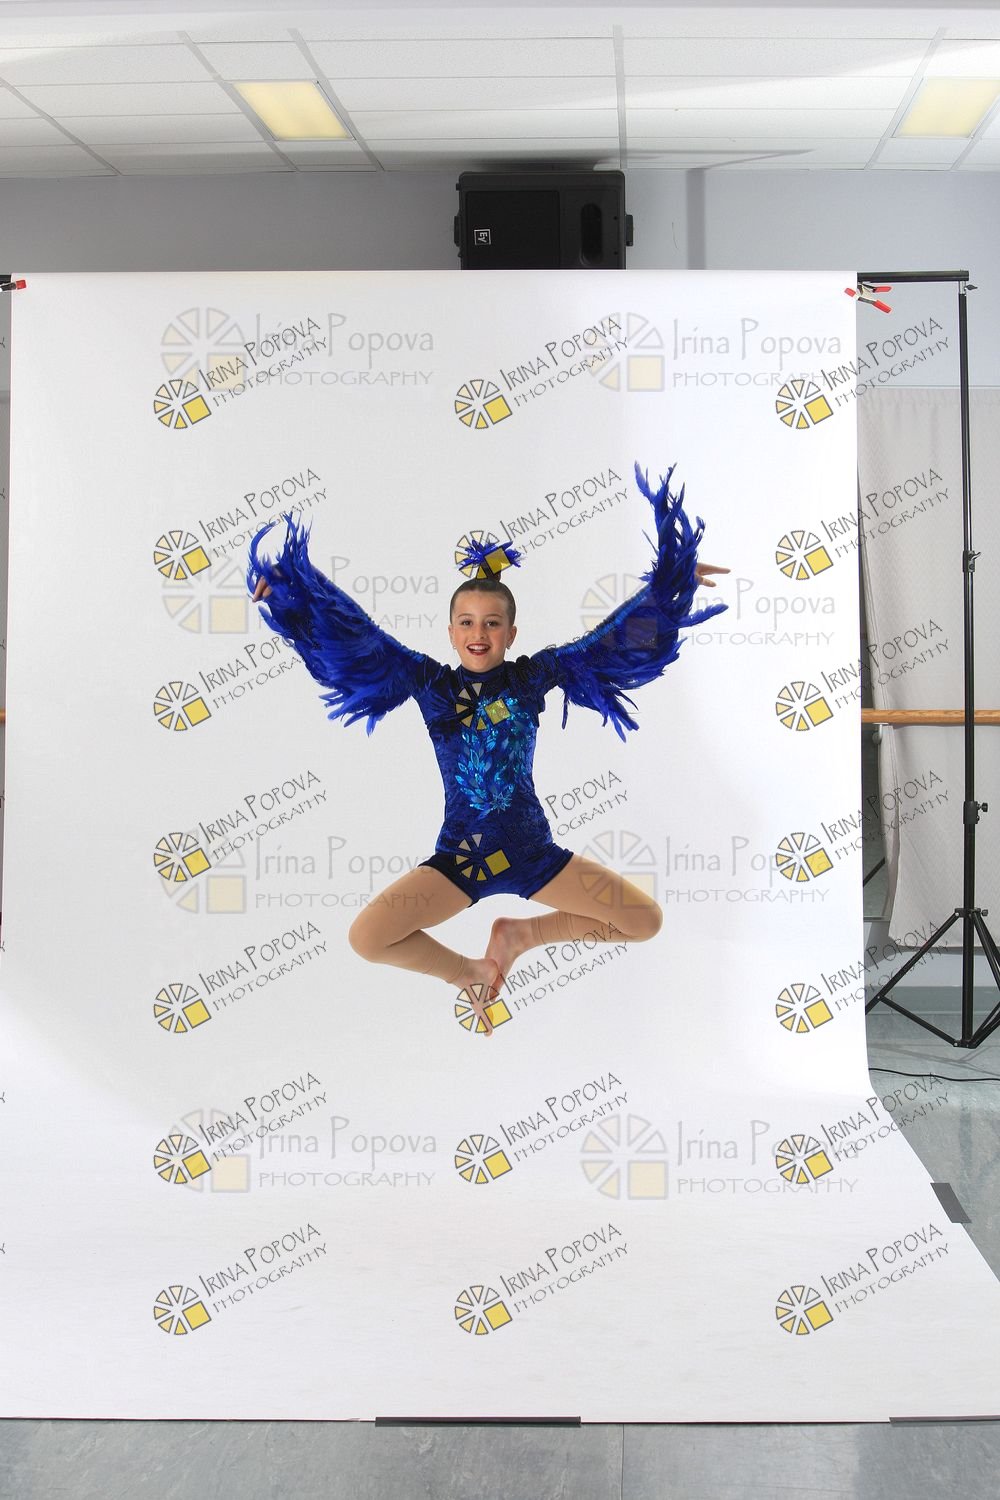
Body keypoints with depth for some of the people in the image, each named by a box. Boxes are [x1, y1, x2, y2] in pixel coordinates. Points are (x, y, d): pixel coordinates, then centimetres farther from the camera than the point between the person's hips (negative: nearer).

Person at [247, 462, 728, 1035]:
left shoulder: (533, 676, -1)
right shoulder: (428, 681, -1)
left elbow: (610, 639, -3)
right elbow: (356, 634, -5)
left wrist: (670, 578, -6)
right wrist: (288, 582, -11)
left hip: (532, 851, 1)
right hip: (459, 856, -1)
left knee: (646, 920, -6)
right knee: (366, 939, -19)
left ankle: (522, 934, 15)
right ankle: (466, 971, 11)